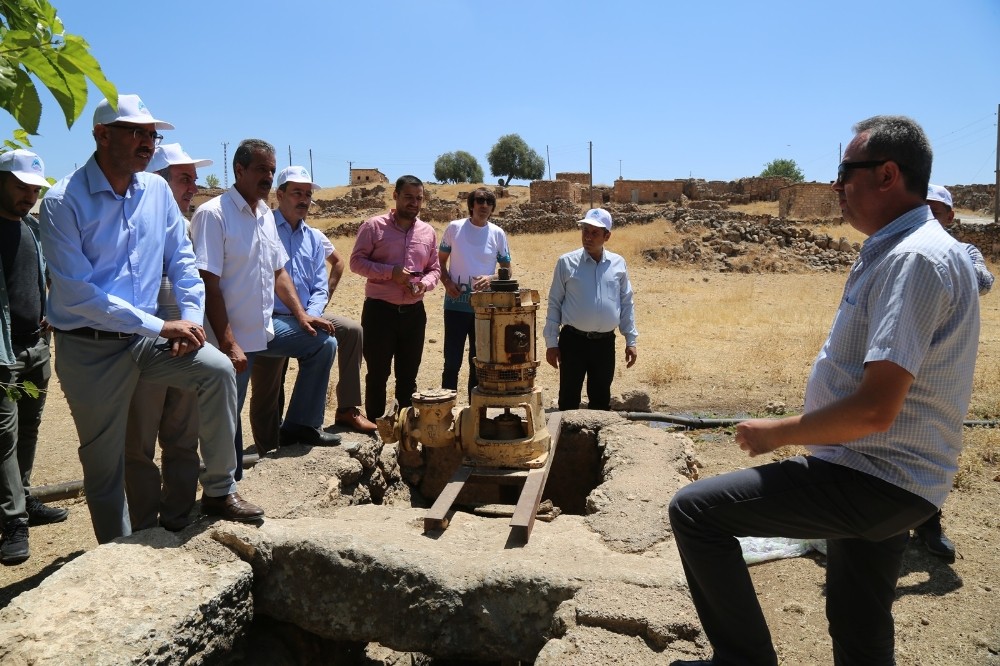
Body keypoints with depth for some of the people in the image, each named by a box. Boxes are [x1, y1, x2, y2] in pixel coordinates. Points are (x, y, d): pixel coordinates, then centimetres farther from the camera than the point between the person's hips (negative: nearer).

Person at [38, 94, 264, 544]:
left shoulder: (157, 190, 1)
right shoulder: (64, 201, -14)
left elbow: (181, 261, 9)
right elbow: (77, 293, -20)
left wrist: (191, 318, -6)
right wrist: (161, 327, -21)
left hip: (144, 337, 4)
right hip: (89, 349, -4)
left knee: (217, 368, -19)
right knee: (104, 461, 6)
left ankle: (219, 490, -4)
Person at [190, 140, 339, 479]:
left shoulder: (266, 214, 8)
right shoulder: (213, 214, -17)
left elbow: (278, 271, 17)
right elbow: (209, 284, -21)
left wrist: (301, 314, 7)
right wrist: (228, 344, -23)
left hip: (266, 327, 8)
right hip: (232, 337, -8)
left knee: (323, 344, 12)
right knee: (227, 416, 2)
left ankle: (300, 425, 21)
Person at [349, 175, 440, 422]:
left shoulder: (428, 232, 9)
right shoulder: (374, 226, -3)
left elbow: (434, 269, 14)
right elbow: (356, 261, -6)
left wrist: (425, 284, -9)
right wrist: (390, 272, -18)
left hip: (414, 312, 4)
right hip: (380, 310, -4)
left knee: (408, 374, 12)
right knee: (377, 373, 4)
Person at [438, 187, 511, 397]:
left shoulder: (498, 234, 3)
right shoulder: (454, 228, 0)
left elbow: (507, 269, 7)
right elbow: (441, 260, 8)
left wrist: (492, 278, -13)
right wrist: (447, 282, -10)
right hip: (455, 304, -1)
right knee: (452, 362, 2)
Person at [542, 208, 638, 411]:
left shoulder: (618, 264, 4)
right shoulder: (567, 262, -3)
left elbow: (627, 303, 10)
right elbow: (554, 303, 0)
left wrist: (631, 341, 7)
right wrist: (551, 342, -3)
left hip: (605, 342, 3)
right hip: (573, 341, -2)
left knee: (601, 399, 14)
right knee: (569, 399, 5)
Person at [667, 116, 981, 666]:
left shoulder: (916, 259, -21)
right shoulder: (892, 252, 12)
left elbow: (875, 409, -27)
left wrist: (778, 432, -15)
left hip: (873, 483, -11)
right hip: (883, 481, 11)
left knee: (693, 510, -13)